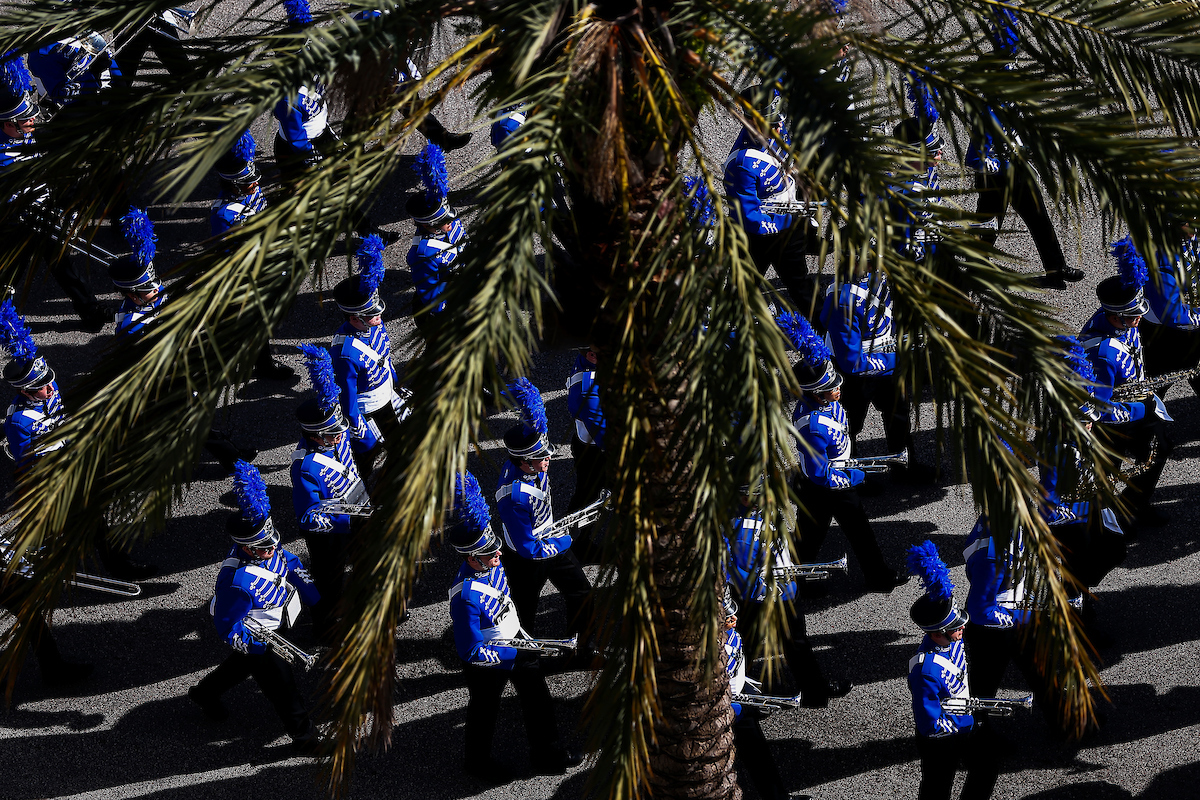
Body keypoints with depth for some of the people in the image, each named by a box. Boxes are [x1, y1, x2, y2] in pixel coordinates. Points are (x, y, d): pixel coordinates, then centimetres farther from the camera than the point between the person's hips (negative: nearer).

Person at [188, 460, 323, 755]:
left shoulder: (266, 547, -18)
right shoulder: (237, 582, -41)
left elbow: (290, 563, 4)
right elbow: (228, 628, -31)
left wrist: (312, 596, 2)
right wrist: (262, 648, -35)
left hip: (273, 627, 9)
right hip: (254, 637, -9)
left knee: (243, 664, 33)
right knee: (282, 684, 3)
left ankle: (204, 692, 59)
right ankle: (305, 738, 21)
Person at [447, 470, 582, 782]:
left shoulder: (493, 563, -17)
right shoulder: (466, 596, -36)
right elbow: (470, 651, -31)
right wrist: (513, 657, -29)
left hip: (514, 638, 7)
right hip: (487, 659, -7)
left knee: (537, 695, 19)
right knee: (485, 712, 17)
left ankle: (547, 753, 39)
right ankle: (477, 761, 43)